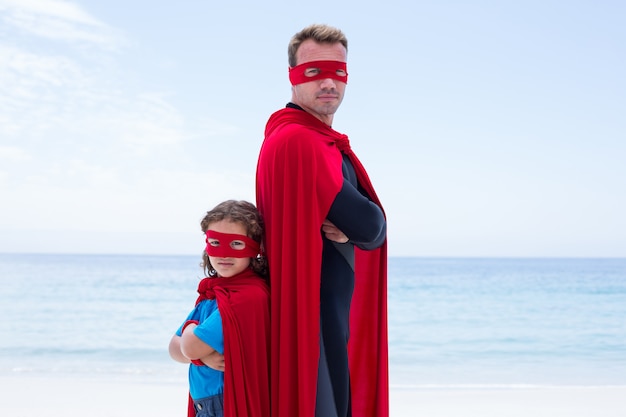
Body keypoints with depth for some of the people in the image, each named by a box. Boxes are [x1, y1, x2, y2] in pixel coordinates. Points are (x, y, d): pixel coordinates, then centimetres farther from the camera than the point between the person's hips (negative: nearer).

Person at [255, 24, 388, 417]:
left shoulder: (328, 142, 15)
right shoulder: (296, 139, -17)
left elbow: (374, 228, 10)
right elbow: (370, 226, -20)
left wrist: (348, 228, -9)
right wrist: (355, 226, 0)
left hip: (333, 311, 10)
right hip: (312, 314, -10)